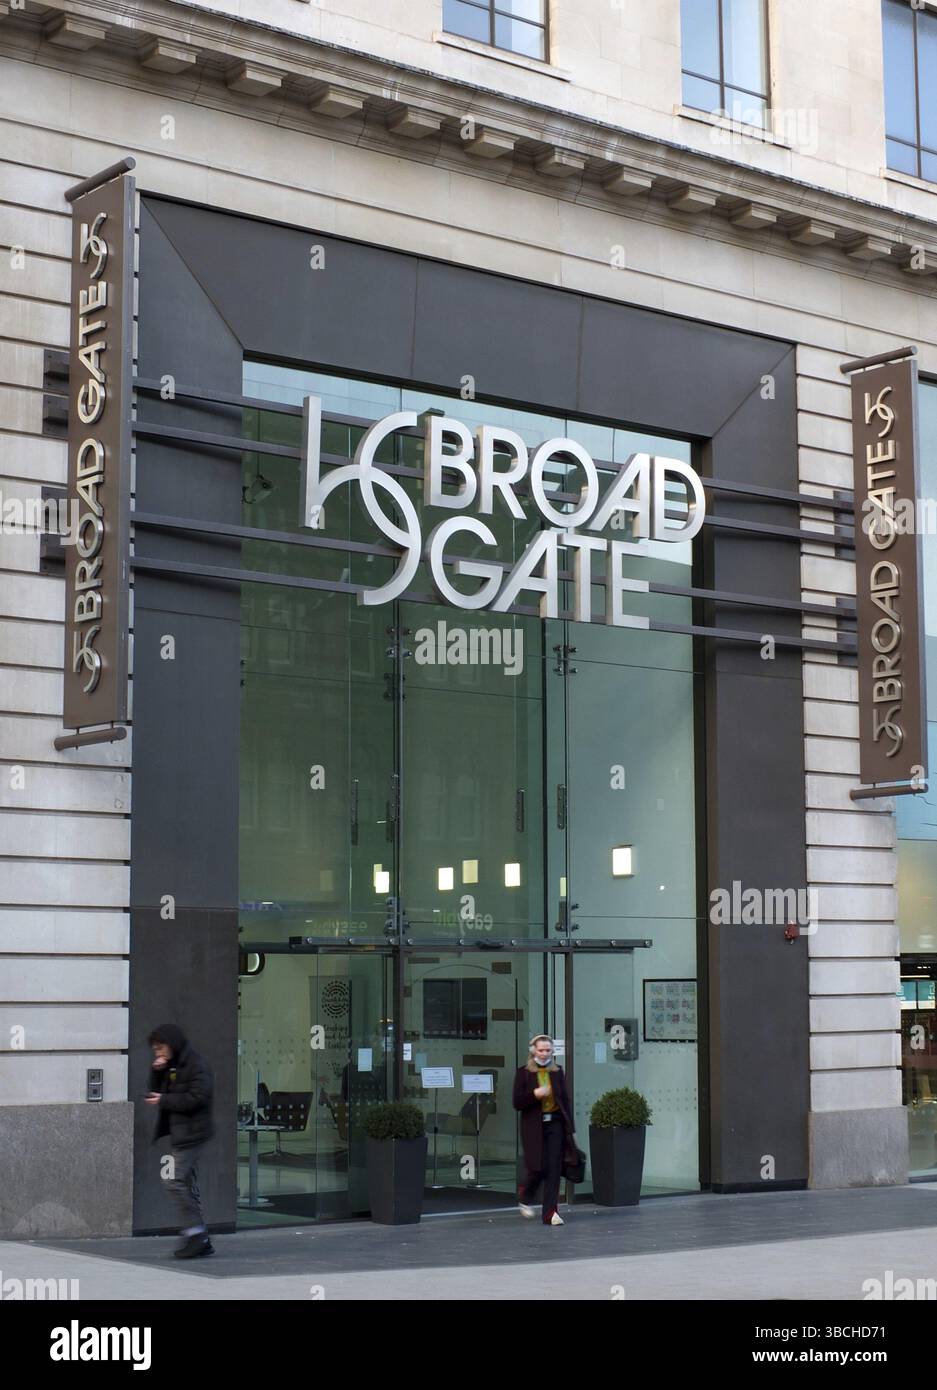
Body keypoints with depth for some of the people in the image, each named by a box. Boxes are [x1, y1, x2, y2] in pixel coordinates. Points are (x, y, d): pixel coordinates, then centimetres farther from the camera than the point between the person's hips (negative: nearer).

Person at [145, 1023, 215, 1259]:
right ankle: (201, 1240, 13)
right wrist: (157, 1072, 0)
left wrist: (164, 1101, -15)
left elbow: (196, 1098, -21)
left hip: (191, 1132, -10)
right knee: (188, 1185, 10)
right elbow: (157, 1090, 19)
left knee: (177, 1182, -14)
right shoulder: (171, 1066, 16)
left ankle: (194, 1232, -11)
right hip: (179, 1133, 10)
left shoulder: (197, 1065, -12)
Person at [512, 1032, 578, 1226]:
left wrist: (570, 1128, 7)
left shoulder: (557, 1071, 8)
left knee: (554, 1169, -3)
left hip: (555, 1124, 3)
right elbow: (517, 1103, -4)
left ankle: (550, 1213, 0)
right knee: (538, 1168, -3)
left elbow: (565, 1100, 11)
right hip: (534, 1126, -3)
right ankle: (525, 1197, 28)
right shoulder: (524, 1072, -1)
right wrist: (535, 1094, -20)